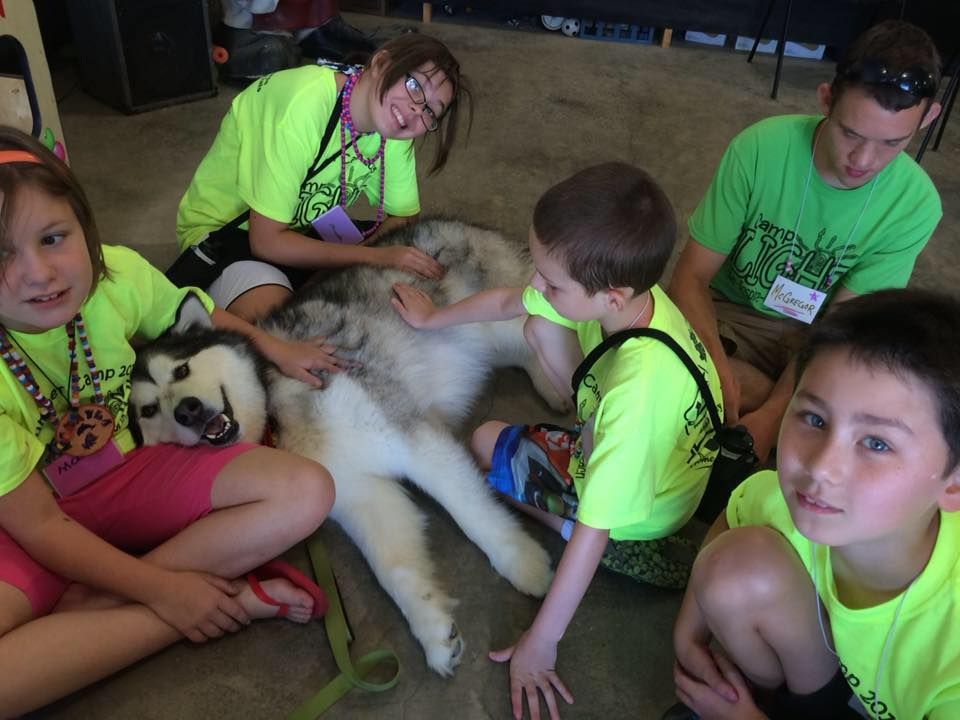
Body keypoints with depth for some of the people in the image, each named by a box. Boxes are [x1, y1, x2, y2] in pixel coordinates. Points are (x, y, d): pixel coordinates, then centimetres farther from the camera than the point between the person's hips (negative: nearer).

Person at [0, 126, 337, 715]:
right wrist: (164, 590, -22)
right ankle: (230, 598, -19)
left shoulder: (119, 273, -16)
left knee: (307, 492, -18)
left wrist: (272, 347, 3)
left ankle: (80, 606, -16)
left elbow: (193, 315, 10)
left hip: (128, 476, 4)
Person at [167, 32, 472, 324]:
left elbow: (403, 218, -1)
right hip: (224, 232, -6)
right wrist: (375, 256, -32)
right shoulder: (305, 102, -30)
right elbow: (266, 240, -28)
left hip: (306, 232, 7)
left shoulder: (390, 122, -9)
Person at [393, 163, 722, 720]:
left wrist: (541, 643, -27)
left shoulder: (637, 392, -43)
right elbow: (508, 302, -3)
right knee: (541, 330, 16)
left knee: (488, 441, 4)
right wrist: (433, 318, 13)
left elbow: (593, 529, -36)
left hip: (637, 510, -7)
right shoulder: (622, 286, -21)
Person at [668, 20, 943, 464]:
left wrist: (770, 417, -31)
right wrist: (718, 370, -34)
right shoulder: (760, 148, -21)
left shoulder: (915, 205, -16)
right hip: (731, 314, 0)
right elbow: (692, 276, -16)